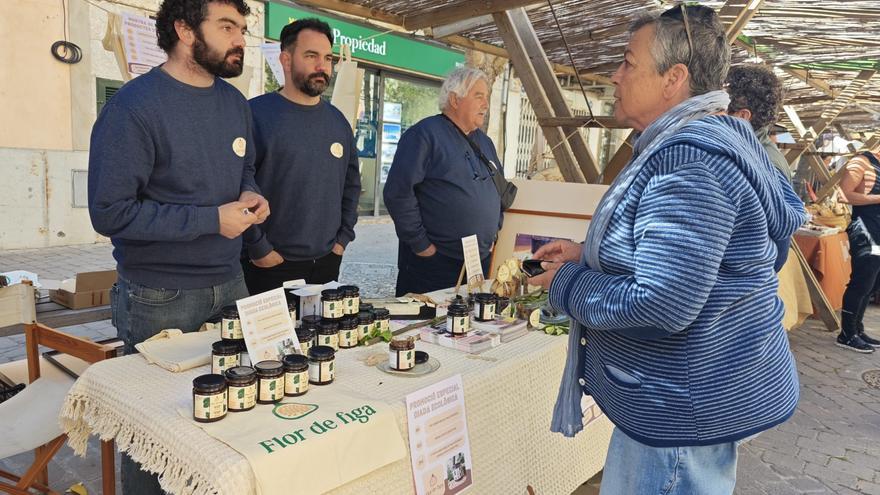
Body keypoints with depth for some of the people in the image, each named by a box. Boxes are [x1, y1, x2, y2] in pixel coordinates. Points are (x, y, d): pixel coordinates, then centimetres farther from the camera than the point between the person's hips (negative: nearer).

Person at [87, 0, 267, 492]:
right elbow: (110, 212, -18)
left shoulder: (235, 102, 6)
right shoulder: (135, 106, -15)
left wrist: (252, 196, -3)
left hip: (230, 283, 6)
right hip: (160, 298, -6)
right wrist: (212, 219, -19)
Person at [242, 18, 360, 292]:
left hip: (327, 263, 5)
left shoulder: (338, 120, 9)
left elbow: (352, 183, 16)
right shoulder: (255, 114, -10)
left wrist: (343, 238, 8)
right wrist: (258, 248, -14)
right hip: (269, 267, -5)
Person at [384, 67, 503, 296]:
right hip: (432, 261, -7)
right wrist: (420, 244, -16)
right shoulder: (424, 135, -11)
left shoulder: (484, 142, 16)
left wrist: (494, 231, 17)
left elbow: (500, 189, 29)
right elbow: (398, 192, -18)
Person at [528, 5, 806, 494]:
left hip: (688, 408, -10)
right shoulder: (702, 140, 9)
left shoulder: (688, 161, -26)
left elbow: (660, 306, -33)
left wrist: (568, 284, -17)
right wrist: (587, 253, 6)